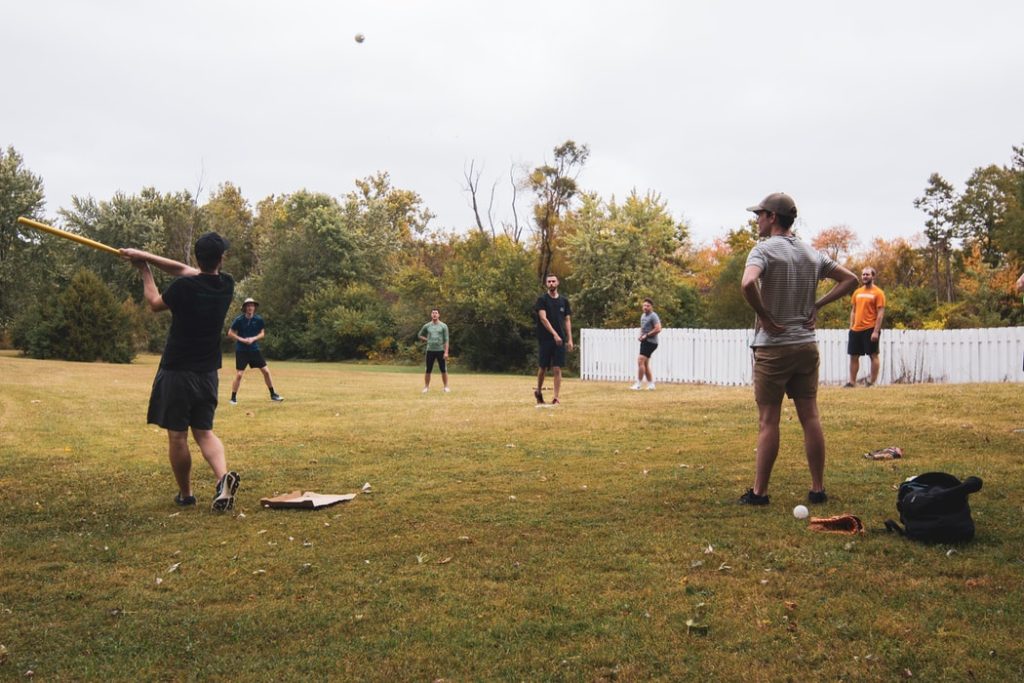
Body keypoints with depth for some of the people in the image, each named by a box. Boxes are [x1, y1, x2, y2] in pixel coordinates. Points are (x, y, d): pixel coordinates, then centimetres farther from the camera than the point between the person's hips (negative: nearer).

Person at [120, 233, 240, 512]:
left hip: (177, 372, -5)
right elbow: (185, 269, 13)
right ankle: (223, 477, -13)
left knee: (177, 435, 8)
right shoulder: (226, 285, -1)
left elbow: (155, 302, 5)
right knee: (204, 431, 12)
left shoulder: (184, 287, -17)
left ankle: (185, 495, 18)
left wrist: (144, 271, 18)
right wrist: (147, 256, 13)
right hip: (207, 373, 5)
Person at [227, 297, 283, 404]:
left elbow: (262, 333, 4)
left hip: (254, 349, 3)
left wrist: (253, 339, -13)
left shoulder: (259, 319, -2)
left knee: (266, 371, 2)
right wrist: (242, 339, -16)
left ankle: (273, 395, 14)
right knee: (239, 374, -5)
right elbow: (230, 333, -4)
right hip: (241, 350, -3)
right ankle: (233, 398, 9)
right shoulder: (239, 320, -9)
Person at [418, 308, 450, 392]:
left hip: (440, 350, -1)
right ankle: (426, 387, 9)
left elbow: (446, 340, -2)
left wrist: (446, 352, -10)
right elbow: (420, 335, 20)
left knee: (444, 370, 0)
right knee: (428, 370, 2)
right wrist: (427, 340, 5)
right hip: (430, 350, 2)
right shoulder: (427, 326, 7)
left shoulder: (443, 326, 1)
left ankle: (446, 387, 8)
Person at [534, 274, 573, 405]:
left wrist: (569, 339, 2)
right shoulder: (542, 299, -1)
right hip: (545, 339, -2)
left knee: (557, 369, -3)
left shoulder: (564, 301, 10)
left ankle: (556, 398, -1)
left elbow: (567, 320, 10)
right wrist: (554, 334, -21)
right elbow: (543, 318, -12)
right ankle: (538, 392, 28)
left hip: (560, 340, 2)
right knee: (542, 368, 5)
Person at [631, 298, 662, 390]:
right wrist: (640, 335, 11)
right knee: (645, 364, 10)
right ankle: (651, 385, 16)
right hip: (645, 342, 10)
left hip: (650, 342, -10)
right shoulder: (643, 315, 17)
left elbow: (658, 329, -22)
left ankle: (639, 384, -13)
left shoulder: (653, 316, -11)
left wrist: (646, 335, -17)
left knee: (640, 361, -16)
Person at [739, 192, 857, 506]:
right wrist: (817, 305, 10)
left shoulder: (764, 250, -11)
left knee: (768, 421, -1)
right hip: (807, 345, 6)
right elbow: (850, 279, 17)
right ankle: (818, 489, 14)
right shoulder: (812, 254, 10)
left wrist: (764, 317, -16)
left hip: (773, 346, -6)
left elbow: (748, 283, -30)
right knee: (810, 417, 9)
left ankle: (759, 492, 6)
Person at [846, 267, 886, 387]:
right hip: (856, 330, 6)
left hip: (870, 329, -6)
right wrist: (851, 327, 9)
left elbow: (880, 313, -10)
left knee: (873, 355, 1)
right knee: (854, 356, 8)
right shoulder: (857, 292, 12)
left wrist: (876, 331, -17)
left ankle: (872, 382, 5)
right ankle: (852, 382, 14)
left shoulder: (878, 293, -6)